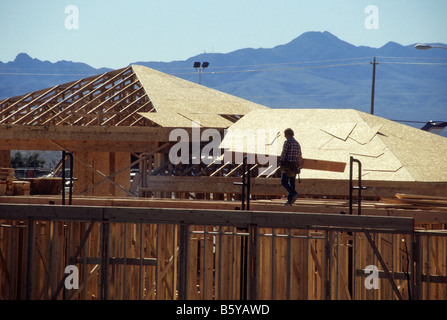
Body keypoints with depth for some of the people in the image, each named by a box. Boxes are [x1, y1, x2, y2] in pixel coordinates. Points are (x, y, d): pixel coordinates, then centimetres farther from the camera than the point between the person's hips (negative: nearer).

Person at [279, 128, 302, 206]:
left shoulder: (287, 142, -10)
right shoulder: (297, 143, 15)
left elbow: (283, 154, -14)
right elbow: (300, 156, 16)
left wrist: (281, 163, -5)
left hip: (288, 166, -7)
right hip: (295, 166, 7)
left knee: (284, 182, -3)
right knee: (291, 183, 9)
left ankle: (294, 193, -23)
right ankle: (289, 200, 7)